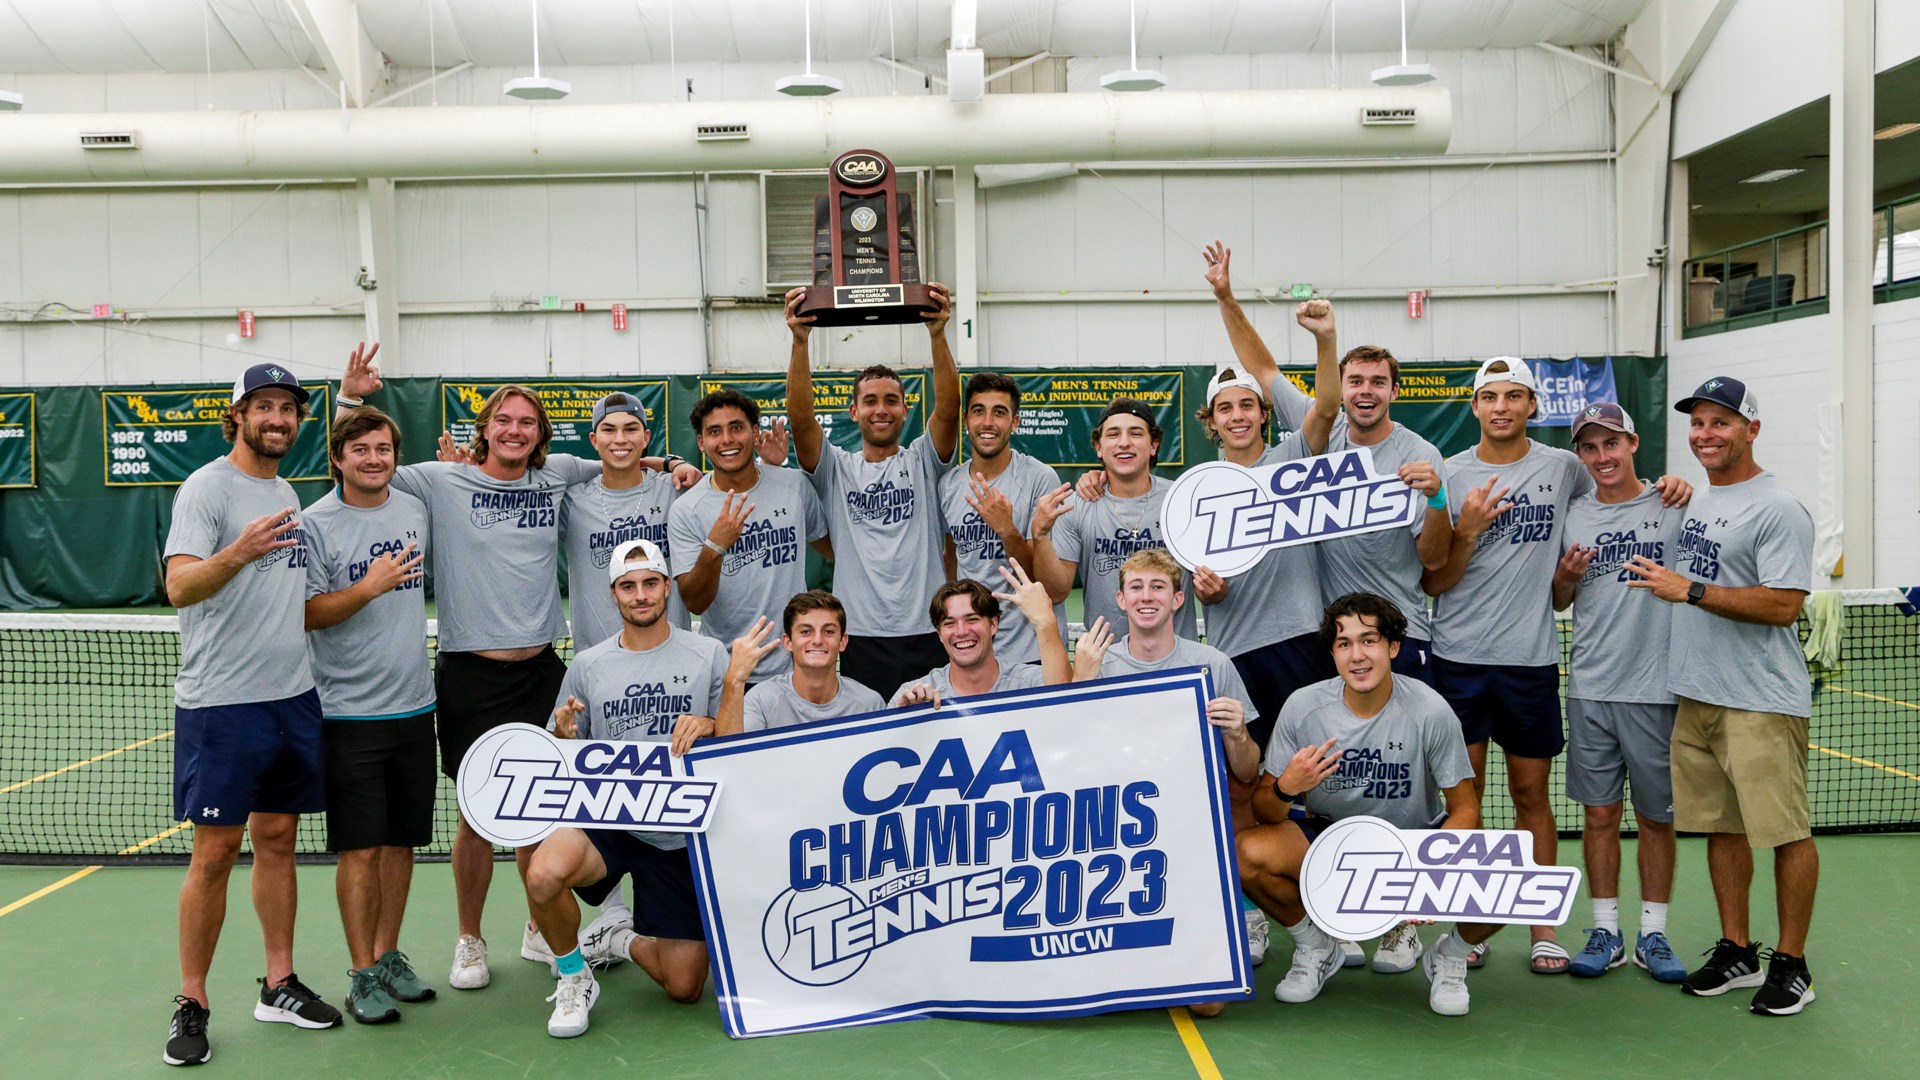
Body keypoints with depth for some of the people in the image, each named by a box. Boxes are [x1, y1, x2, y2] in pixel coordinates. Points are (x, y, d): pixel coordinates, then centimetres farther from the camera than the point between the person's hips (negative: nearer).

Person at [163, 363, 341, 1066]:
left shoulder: (287, 494, 14)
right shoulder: (207, 486, -8)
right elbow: (179, 588, -21)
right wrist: (236, 553, -37)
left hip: (293, 697, 7)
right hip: (221, 704, -7)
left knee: (276, 839, 12)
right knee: (215, 854, -2)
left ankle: (279, 986, 21)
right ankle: (191, 1004, 11)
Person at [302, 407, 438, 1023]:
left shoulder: (417, 510, 8)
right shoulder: (315, 524, -6)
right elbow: (306, 614, -9)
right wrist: (369, 586, -22)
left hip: (414, 706, 5)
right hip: (349, 713, -5)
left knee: (401, 842, 11)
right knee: (361, 849, -2)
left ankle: (388, 957, 24)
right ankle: (363, 977, 9)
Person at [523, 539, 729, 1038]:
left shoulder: (708, 655, 1)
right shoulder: (587, 666, 6)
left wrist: (709, 727, -20)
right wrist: (564, 735, -13)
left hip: (680, 833, 0)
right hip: (604, 817, 0)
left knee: (684, 987, -1)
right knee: (544, 874, -35)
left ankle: (624, 940, 32)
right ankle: (573, 976, -4)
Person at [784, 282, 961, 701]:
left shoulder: (923, 461, 10)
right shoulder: (836, 469, 9)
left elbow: (948, 409, -7)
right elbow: (800, 418, -6)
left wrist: (938, 335, -19)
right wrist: (800, 341, -17)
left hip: (925, 635, 0)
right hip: (858, 637, 0)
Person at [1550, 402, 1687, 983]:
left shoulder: (1673, 508, -1)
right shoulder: (1572, 515, 8)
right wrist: (1566, 575, -5)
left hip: (1656, 689, -2)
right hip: (1590, 689, 2)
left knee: (1656, 816, 7)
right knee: (1599, 812, 7)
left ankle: (1653, 934, 19)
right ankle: (1605, 931, 17)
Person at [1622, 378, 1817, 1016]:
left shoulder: (1778, 508, -10)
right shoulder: (1694, 503, 15)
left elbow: (1782, 604, -19)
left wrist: (1690, 590, -20)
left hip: (1762, 701, -7)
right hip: (1696, 695, 8)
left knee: (1783, 831, 0)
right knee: (1721, 826, 12)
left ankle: (1791, 965, 12)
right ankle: (1736, 953, 22)